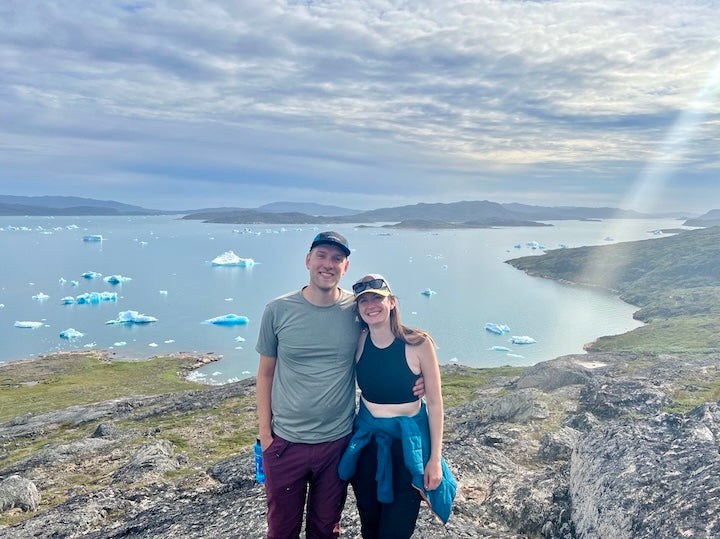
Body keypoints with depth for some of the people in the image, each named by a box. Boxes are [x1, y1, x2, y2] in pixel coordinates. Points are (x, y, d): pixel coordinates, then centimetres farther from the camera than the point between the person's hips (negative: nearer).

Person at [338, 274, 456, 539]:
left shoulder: (418, 344, -16)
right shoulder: (357, 343, -7)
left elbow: (435, 403, -9)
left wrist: (435, 458, -8)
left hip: (408, 442, -3)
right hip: (366, 439, 3)